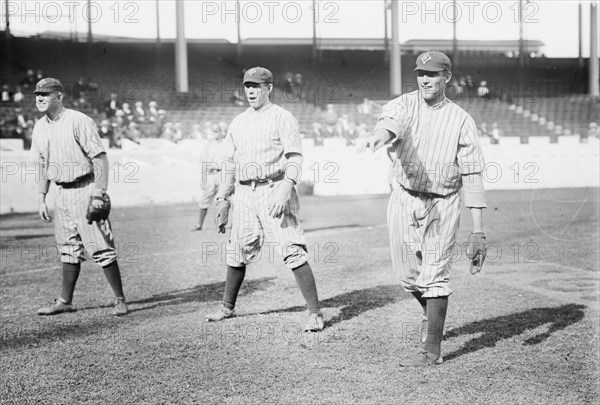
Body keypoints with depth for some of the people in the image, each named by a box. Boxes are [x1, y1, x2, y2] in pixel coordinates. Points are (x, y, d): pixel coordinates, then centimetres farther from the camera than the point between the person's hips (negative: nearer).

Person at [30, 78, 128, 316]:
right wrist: (42, 199, 13)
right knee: (68, 249, 14)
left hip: (85, 189, -7)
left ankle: (120, 300, 2)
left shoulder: (78, 121, -13)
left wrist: (99, 195, -21)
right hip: (62, 192, 7)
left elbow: (100, 158, -16)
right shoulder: (40, 127, 9)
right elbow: (41, 164, 18)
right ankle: (65, 301, 21)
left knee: (100, 247, -6)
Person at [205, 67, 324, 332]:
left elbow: (294, 159, -10)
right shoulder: (238, 122, 17)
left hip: (274, 189, -6)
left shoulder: (282, 117, -1)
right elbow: (229, 162, 21)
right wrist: (222, 199, 15)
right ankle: (228, 308, 29)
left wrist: (285, 190, -23)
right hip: (244, 194, 6)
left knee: (293, 250, -12)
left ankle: (315, 313, -10)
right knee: (238, 252, 12)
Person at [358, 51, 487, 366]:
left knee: (434, 276, -5)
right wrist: (378, 137, -53)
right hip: (404, 199, 3)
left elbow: (472, 176, -9)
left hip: (442, 204, -3)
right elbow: (391, 122, -26)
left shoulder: (462, 120, -4)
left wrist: (478, 230, -16)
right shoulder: (405, 104, 0)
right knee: (408, 275, 11)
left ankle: (432, 350, 3)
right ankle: (432, 312, 42)